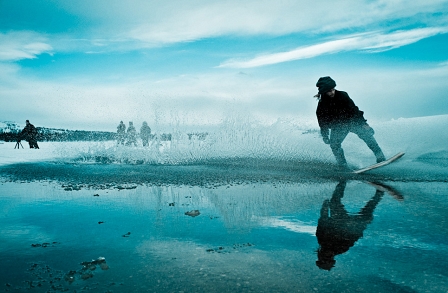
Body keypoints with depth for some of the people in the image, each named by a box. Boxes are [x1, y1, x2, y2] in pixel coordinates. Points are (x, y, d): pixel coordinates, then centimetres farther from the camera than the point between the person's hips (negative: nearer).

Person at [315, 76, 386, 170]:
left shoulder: (342, 95, -11)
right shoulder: (322, 105, -9)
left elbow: (353, 109, -7)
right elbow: (323, 123, 0)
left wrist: (363, 123, -11)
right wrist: (325, 136, -4)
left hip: (352, 121, 0)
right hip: (338, 127, 0)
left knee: (367, 134, -18)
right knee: (334, 144, -19)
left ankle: (380, 157, -12)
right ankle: (343, 166, -6)